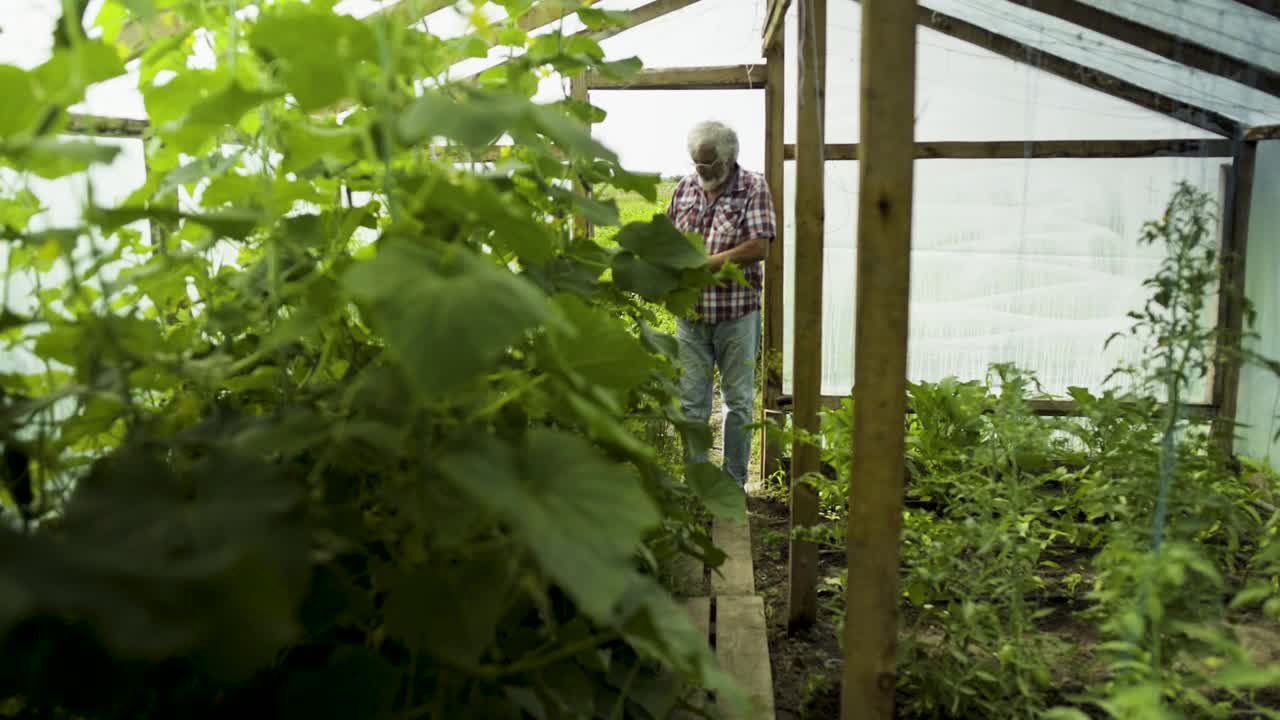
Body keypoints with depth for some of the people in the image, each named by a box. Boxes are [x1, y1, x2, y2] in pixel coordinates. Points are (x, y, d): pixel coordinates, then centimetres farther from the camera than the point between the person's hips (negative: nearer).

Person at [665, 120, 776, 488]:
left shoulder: (753, 187, -4)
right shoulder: (685, 187, 8)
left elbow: (759, 248, -15)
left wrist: (702, 264, -18)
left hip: (736, 313, -3)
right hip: (690, 313, 4)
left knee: (738, 401, 7)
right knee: (691, 401, 7)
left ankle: (734, 483, 18)